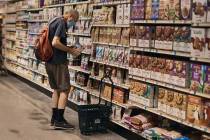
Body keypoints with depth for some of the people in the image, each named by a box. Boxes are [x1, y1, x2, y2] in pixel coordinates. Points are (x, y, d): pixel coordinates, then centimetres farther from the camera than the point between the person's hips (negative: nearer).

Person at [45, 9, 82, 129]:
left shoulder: (54, 22, 15)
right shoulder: (61, 23, -14)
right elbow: (55, 43, -25)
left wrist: (69, 49, 12)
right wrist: (71, 50, -16)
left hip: (50, 61, 10)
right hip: (59, 62, -10)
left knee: (57, 89, 16)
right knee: (65, 89, -3)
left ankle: (54, 118, 21)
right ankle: (59, 120, -2)